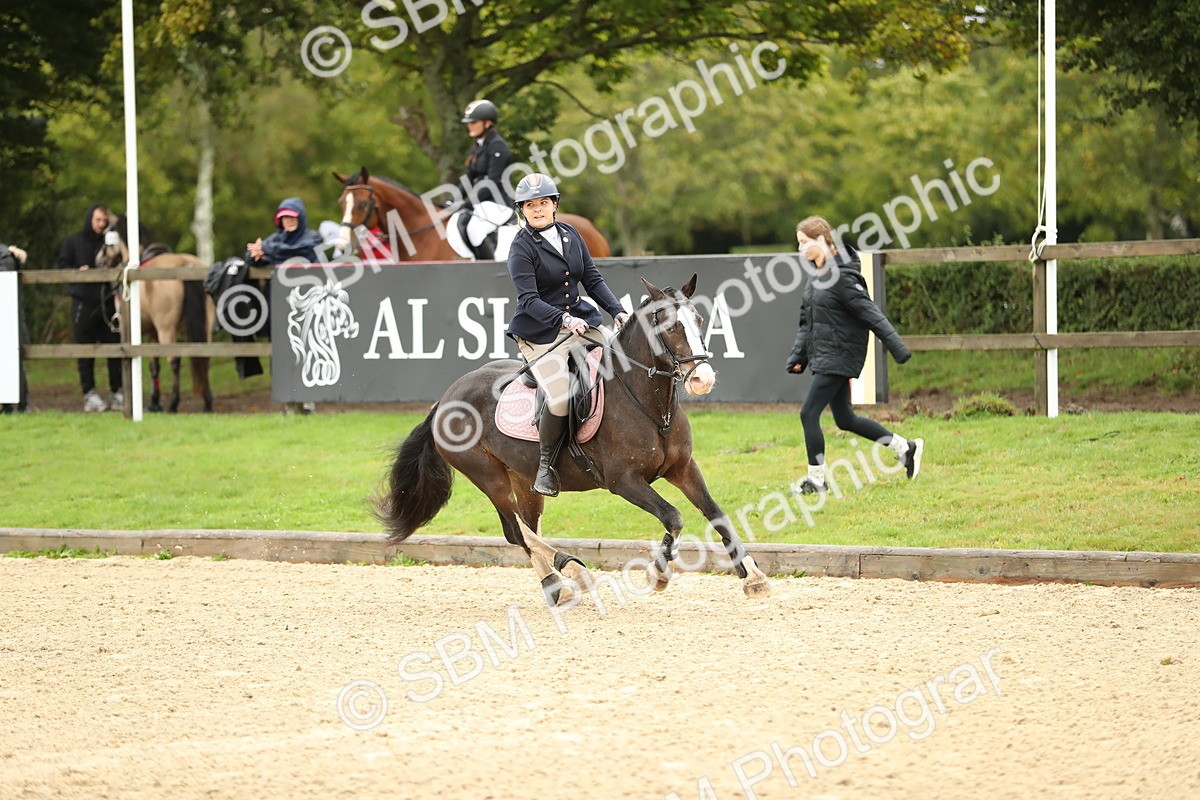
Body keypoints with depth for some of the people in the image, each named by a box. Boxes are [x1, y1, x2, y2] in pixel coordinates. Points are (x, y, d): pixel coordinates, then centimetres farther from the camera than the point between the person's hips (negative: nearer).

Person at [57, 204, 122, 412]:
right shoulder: (74, 242, 3)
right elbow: (62, 266, 4)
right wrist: (77, 271, -14)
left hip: (108, 302, 1)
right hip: (83, 303, -1)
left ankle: (118, 392, 8)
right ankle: (89, 393, 6)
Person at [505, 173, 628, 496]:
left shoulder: (570, 235, 9)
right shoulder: (521, 248, -10)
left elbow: (593, 279, 10)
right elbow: (529, 299, -19)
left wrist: (617, 311, -5)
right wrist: (563, 320, -33)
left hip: (580, 319, 6)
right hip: (541, 332, -6)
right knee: (560, 397, -26)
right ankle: (546, 463, -4)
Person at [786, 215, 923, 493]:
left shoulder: (842, 277, -17)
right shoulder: (816, 278, 11)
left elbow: (871, 314, -19)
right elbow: (807, 322, 18)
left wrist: (897, 348, -21)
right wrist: (797, 356, 11)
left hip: (840, 356, -10)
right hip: (824, 357, 10)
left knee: (809, 413, -9)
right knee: (845, 419, 15)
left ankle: (816, 479, 2)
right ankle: (906, 447, 26)